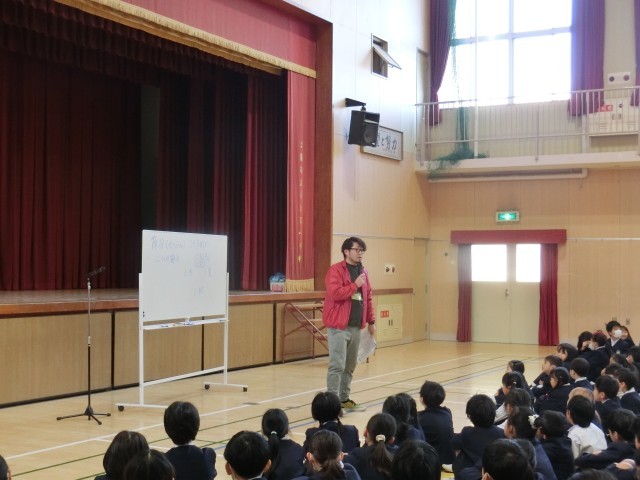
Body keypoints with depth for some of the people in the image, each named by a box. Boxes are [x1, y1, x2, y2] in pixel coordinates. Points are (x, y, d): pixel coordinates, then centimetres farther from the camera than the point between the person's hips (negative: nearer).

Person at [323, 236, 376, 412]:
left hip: (356, 326, 7)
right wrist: (355, 285, -19)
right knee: (337, 365, -8)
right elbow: (335, 293, -22)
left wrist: (371, 321, 15)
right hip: (339, 326, -7)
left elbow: (368, 297, 18)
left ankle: (344, 399, 22)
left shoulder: (363, 271, 14)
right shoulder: (336, 270, -10)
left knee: (350, 366, 13)